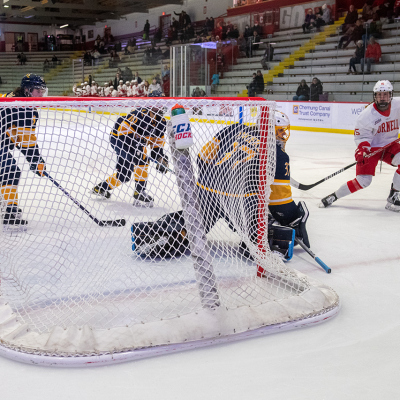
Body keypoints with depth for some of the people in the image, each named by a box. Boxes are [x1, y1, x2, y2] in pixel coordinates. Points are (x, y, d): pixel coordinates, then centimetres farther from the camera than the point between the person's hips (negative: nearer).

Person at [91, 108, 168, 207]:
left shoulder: (162, 122, -5)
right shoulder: (140, 114, -30)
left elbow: (157, 143, 3)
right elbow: (123, 130, -30)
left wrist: (161, 160, -10)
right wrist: (136, 144, -36)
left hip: (136, 141, 9)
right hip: (118, 138, -9)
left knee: (124, 174, 8)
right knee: (141, 159, -28)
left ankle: (100, 188, 27)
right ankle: (139, 193, -24)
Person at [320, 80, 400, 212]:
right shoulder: (367, 115, -19)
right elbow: (361, 136, -14)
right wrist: (362, 150, -30)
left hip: (389, 145, 4)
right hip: (370, 148, -4)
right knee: (363, 180, -15)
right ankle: (333, 196, 2)